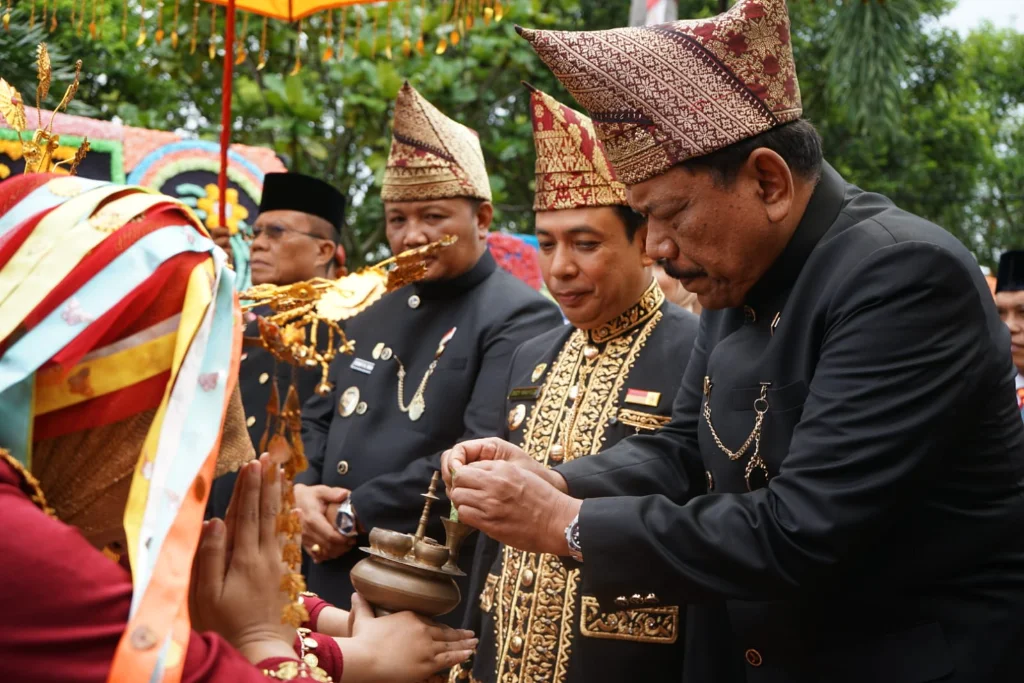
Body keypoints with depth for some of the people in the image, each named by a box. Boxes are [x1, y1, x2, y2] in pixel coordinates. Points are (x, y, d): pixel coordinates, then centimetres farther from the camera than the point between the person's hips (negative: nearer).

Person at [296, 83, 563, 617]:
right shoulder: (375, 311, 15)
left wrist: (357, 513, -16)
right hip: (333, 579, 7)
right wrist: (302, 491, -4)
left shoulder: (519, 318, -10)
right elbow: (318, 419, 18)